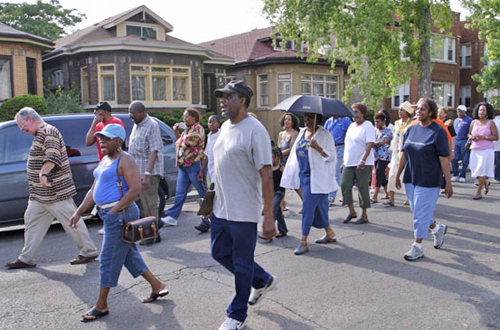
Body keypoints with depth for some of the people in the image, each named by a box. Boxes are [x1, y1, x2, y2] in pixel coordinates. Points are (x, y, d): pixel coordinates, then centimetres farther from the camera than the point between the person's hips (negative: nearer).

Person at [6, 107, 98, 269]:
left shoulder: (49, 132, -13)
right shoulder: (39, 135, 19)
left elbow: (52, 156, -29)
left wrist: (43, 173, -40)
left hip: (55, 190, -10)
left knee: (71, 221, -2)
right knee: (32, 221, 10)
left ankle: (89, 252, 9)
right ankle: (26, 258, 18)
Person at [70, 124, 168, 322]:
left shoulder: (124, 160, -12)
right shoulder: (104, 160, 17)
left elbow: (135, 189, -21)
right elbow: (94, 190, 20)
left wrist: (114, 211, -22)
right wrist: (79, 212, 14)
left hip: (120, 214, -10)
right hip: (109, 214, 10)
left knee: (109, 259, -1)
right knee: (129, 255, 16)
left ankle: (101, 306, 12)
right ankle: (157, 286, 28)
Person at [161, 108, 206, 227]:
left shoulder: (198, 128, -9)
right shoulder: (187, 129, 20)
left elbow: (188, 142, -18)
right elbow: (179, 142, 26)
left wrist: (185, 129, -4)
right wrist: (176, 131, 12)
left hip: (194, 165, -9)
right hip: (183, 165, 9)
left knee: (202, 192, 0)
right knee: (180, 192, 7)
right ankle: (172, 217, 9)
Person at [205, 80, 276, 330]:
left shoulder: (254, 130, -16)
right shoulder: (225, 127, 11)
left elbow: (266, 174, -19)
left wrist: (269, 216, -22)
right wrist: (213, 198, 21)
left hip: (243, 212, -9)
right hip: (221, 208, 9)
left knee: (242, 266, 6)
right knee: (220, 254, 19)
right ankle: (263, 281, 40)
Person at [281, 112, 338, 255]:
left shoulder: (325, 135, -6)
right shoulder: (302, 132, 13)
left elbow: (332, 157, -8)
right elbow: (295, 153, 20)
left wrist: (318, 148, -23)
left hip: (316, 177, -6)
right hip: (303, 175, 7)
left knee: (308, 207, -8)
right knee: (318, 207, 14)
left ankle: (303, 242, -2)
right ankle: (330, 234, 30)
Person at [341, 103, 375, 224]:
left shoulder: (368, 126, -7)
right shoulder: (351, 125, 16)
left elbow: (370, 144, -17)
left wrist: (363, 160, -27)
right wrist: (344, 162, 17)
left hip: (363, 164, -7)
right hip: (349, 163, 7)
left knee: (363, 188, -1)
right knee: (345, 185, -1)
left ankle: (364, 215, 11)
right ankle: (352, 211, 14)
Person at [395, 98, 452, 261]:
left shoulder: (438, 131, -9)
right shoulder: (410, 130, 7)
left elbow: (444, 159, -12)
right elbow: (404, 155, 12)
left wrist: (448, 183, -13)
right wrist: (398, 175, 13)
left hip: (429, 180, -6)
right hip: (410, 178, 6)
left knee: (421, 213, -2)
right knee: (416, 211, 14)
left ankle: (417, 247, 11)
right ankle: (438, 229, 41)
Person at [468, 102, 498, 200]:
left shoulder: (490, 123, -3)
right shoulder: (473, 122, 8)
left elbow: (496, 137, -5)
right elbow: (469, 134, 20)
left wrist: (483, 137, -16)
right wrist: (472, 137, -3)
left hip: (486, 150, -4)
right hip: (475, 150, 4)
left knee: (481, 170, -9)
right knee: (475, 170, 5)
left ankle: (478, 192, 0)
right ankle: (486, 183, 36)